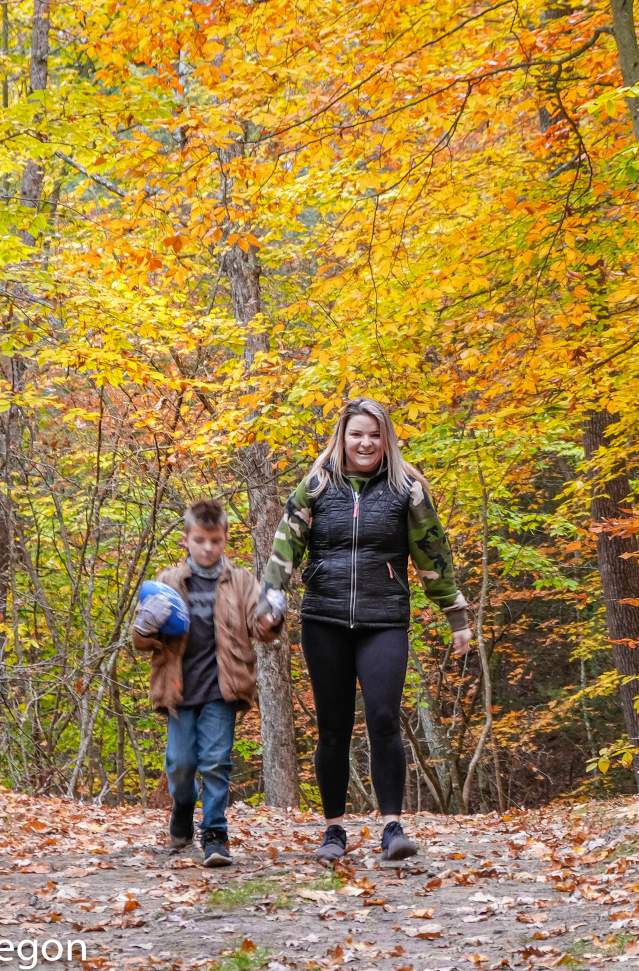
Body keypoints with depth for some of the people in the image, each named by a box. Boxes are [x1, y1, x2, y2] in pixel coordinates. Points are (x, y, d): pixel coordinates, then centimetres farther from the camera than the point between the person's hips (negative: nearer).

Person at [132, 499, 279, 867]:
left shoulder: (240, 582, 5)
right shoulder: (169, 581, 7)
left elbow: (260, 628, -2)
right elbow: (143, 640, 9)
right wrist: (147, 627, -15)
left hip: (221, 688, -1)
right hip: (179, 687, 2)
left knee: (216, 762, -6)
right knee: (181, 762, 3)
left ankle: (215, 834, 2)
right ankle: (183, 809, 31)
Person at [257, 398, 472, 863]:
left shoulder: (406, 487, 4)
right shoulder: (316, 486, 7)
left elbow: (433, 555, 8)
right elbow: (286, 545, 6)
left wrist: (457, 616, 9)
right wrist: (270, 599, -7)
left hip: (384, 622, -1)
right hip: (324, 622, 2)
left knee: (383, 720, -15)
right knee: (333, 728, 6)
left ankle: (393, 827, -8)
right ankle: (335, 829, 16)